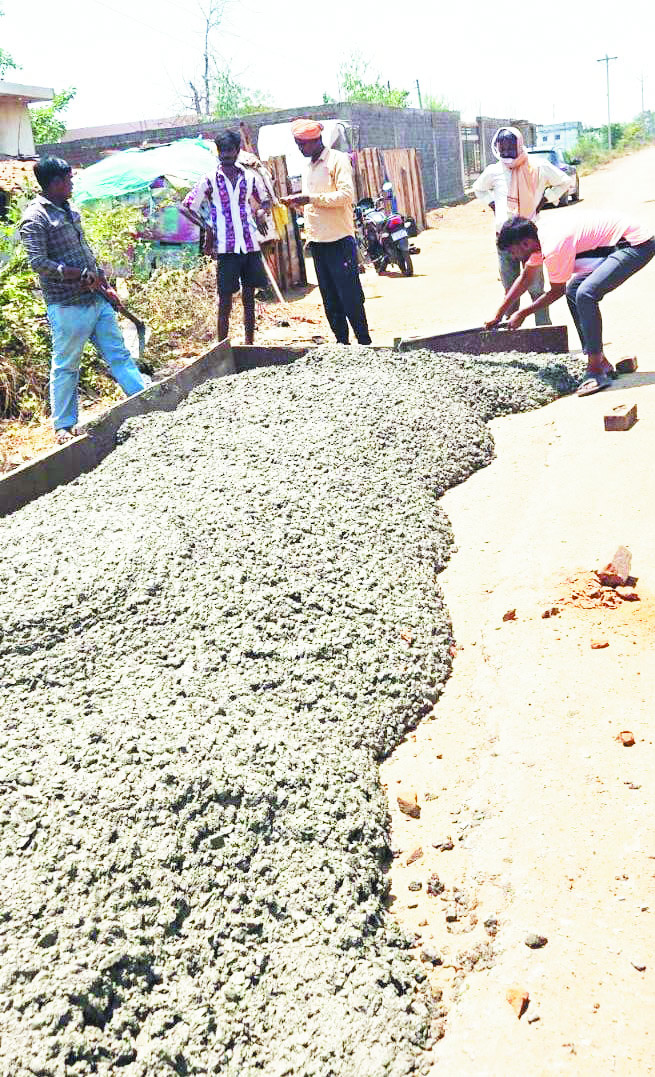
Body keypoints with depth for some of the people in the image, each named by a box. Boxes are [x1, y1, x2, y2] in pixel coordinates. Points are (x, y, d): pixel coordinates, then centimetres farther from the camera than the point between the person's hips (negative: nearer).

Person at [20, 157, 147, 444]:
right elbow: (38, 262, -19)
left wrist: (104, 285, 19)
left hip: (97, 300, 8)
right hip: (68, 307, -7)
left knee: (119, 354, 10)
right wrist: (82, 275, -21)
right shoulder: (35, 218, -11)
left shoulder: (69, 211, 14)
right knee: (65, 366, 3)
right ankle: (63, 425, 15)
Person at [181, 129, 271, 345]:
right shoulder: (210, 180, 0)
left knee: (249, 297, 8)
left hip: (250, 246, 3)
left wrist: (261, 211, 3)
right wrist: (206, 227, -11)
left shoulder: (250, 177, 9)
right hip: (226, 248, -3)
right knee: (225, 300, -2)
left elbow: (265, 199, 25)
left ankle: (250, 345, 17)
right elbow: (186, 207, 1)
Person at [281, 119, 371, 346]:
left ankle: (365, 345, -1)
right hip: (317, 242, 8)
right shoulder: (310, 167, 20)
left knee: (351, 298, -8)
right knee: (330, 301, 9)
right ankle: (342, 344, 15)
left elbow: (347, 195, -16)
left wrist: (311, 199, -19)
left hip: (339, 241, -8)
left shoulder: (337, 160, -4)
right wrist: (297, 203, 5)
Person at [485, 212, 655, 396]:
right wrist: (498, 315, 24)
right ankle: (602, 364, 14)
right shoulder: (538, 239, 5)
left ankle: (596, 372, -20)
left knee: (585, 293, -26)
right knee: (574, 291, 14)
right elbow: (525, 280, 21)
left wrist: (522, 314, 2)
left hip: (637, 244, -11)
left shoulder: (554, 248, -25)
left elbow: (557, 291, -10)